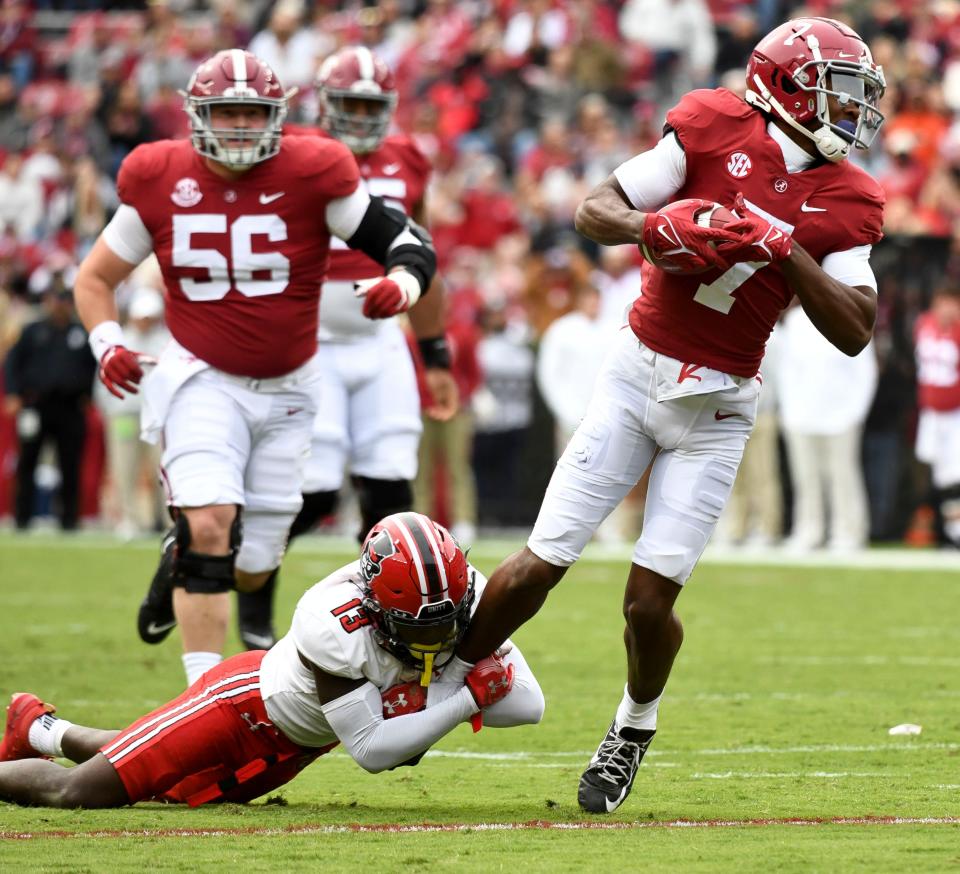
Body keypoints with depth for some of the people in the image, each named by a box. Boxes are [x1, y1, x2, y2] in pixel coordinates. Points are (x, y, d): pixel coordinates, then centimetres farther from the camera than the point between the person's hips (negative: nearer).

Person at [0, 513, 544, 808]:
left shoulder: (470, 601, -26)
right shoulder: (334, 625, -42)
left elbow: (529, 704, -25)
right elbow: (371, 751, -37)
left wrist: (425, 697, -36)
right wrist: (466, 698, -41)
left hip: (295, 742, 7)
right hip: (245, 703, -7)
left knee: (180, 784, 29)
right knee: (78, 794, -10)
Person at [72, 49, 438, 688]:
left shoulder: (313, 174, -10)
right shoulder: (159, 181, -5)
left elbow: (409, 244, -5)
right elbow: (96, 277, 7)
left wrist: (402, 285, -28)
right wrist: (108, 346, -11)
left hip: (285, 393, 2)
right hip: (203, 380, -2)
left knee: (251, 569, 5)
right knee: (210, 526, -23)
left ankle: (182, 560, 41)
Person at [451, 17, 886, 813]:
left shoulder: (847, 202, 0)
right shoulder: (715, 127, -4)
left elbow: (854, 332, -9)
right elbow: (594, 211, -4)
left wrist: (786, 251, -19)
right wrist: (656, 227, -24)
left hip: (715, 409, 1)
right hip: (636, 375, -1)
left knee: (649, 603, -5)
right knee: (539, 566, -4)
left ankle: (635, 729, 24)